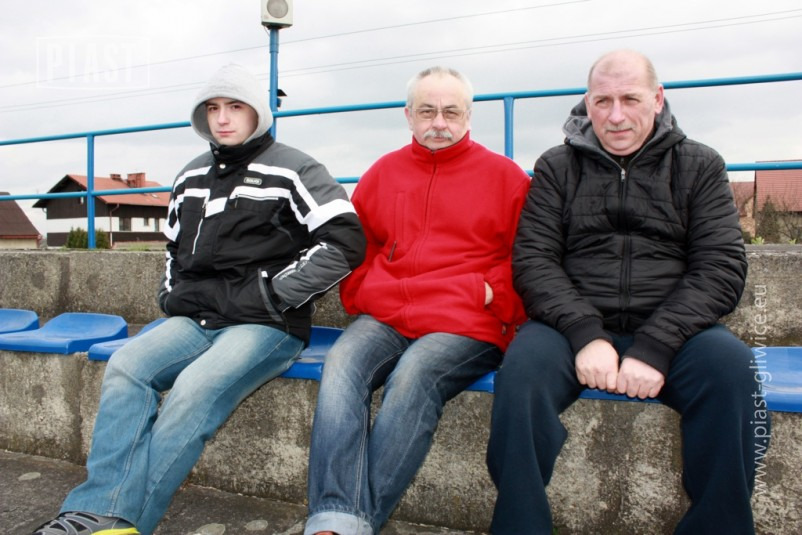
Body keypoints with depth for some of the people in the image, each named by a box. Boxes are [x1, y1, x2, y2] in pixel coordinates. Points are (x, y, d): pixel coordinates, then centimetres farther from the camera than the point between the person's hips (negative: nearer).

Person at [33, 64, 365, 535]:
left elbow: (346, 240, -13)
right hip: (196, 320, 6)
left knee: (196, 387, -30)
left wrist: (271, 294, -12)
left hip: (266, 326, -6)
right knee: (127, 366, -19)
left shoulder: (289, 169, -2)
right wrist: (171, 294, 14)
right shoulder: (192, 177, 20)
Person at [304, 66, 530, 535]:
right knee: (342, 364, -27)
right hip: (383, 319, 3)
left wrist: (489, 295, -4)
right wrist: (362, 297, 8)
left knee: (414, 374, -32)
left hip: (465, 325, -3)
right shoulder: (383, 173, 18)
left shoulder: (504, 174, 10)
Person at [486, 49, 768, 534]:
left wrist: (654, 347, -15)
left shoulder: (699, 166, 11)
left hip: (672, 331, 1)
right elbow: (534, 260, 0)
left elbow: (721, 268, 0)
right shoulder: (557, 167, 12)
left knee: (730, 364, -29)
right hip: (575, 327, 0)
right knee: (523, 364, -30)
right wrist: (585, 334, -16)